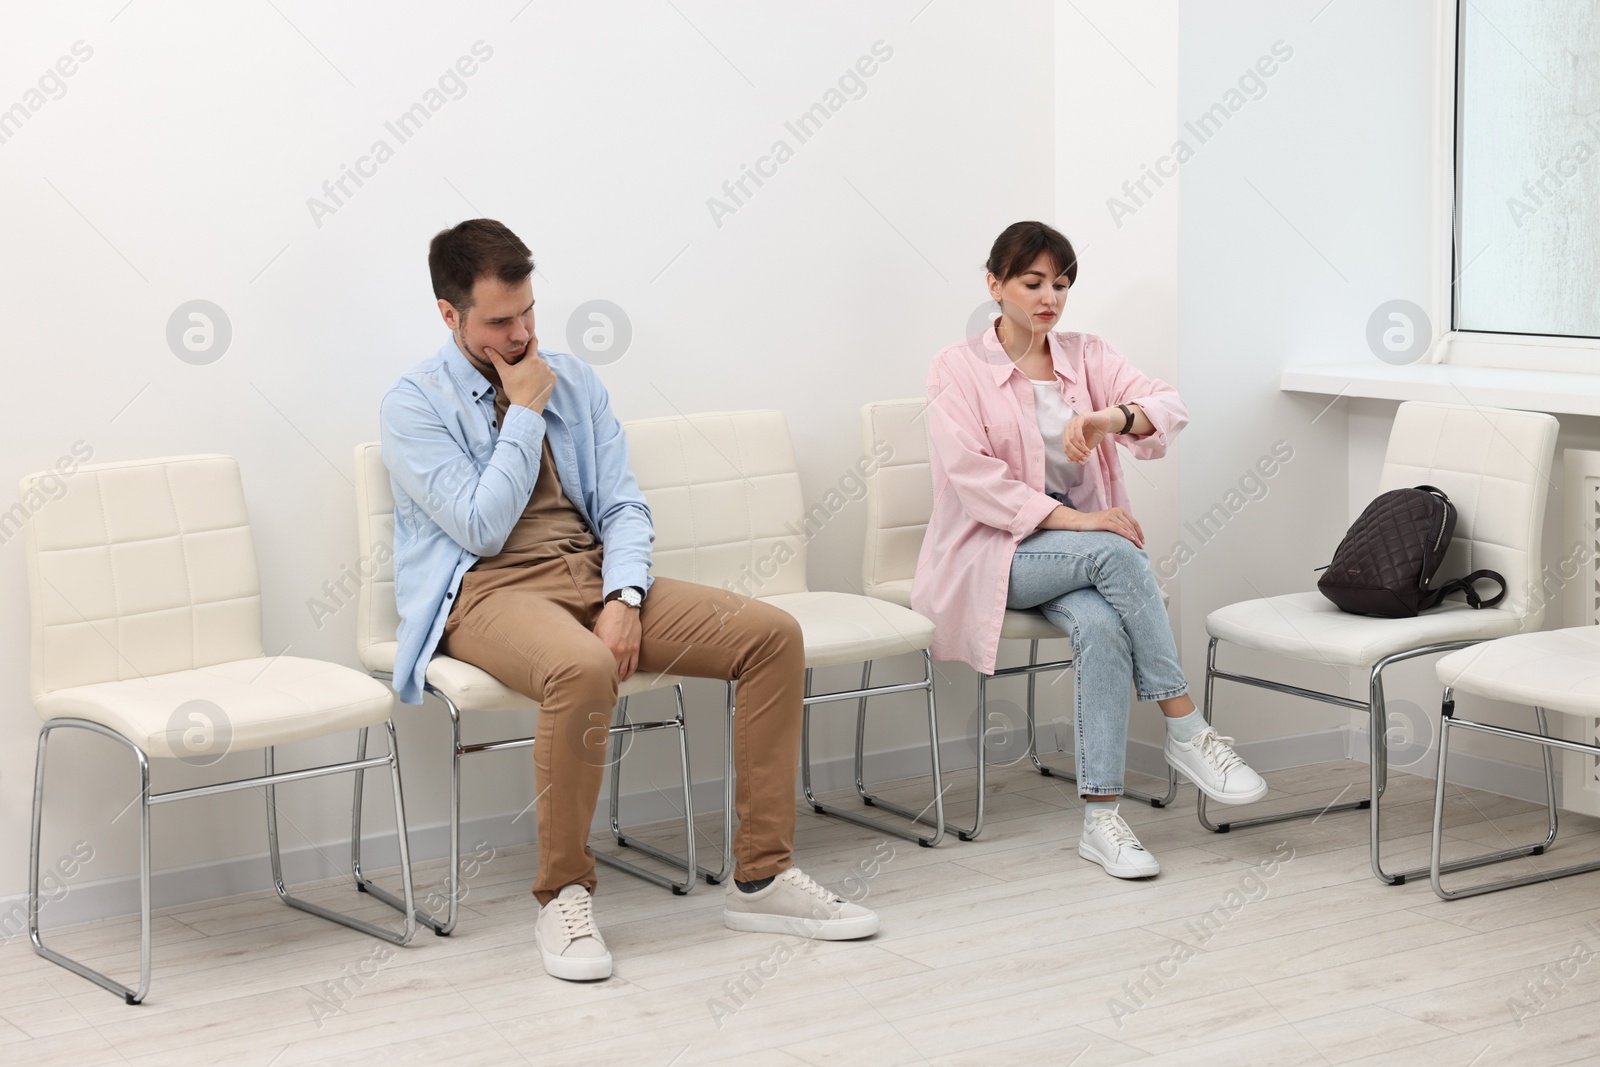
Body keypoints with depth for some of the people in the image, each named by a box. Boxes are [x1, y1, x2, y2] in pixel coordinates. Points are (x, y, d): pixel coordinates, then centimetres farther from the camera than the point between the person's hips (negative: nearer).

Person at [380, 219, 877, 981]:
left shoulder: (573, 379, 14)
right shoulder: (415, 404, -2)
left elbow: (624, 504, 8)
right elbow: (483, 527, -12)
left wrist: (623, 599, -11)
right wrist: (525, 412, -7)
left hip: (596, 572, 6)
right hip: (489, 589, -6)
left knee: (773, 634, -14)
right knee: (580, 669, -41)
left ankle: (761, 876, -9)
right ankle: (563, 895, -21)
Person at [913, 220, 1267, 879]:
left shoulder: (1087, 356, 11)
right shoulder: (958, 368, -1)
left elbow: (1168, 408, -5)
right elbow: (971, 474, -15)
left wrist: (1114, 417, -29)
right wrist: (1069, 519, -25)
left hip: (1078, 551, 4)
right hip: (992, 553, -3)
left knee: (1102, 626, -32)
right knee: (1116, 551, -32)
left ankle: (1101, 818, -32)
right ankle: (1186, 731, -26)